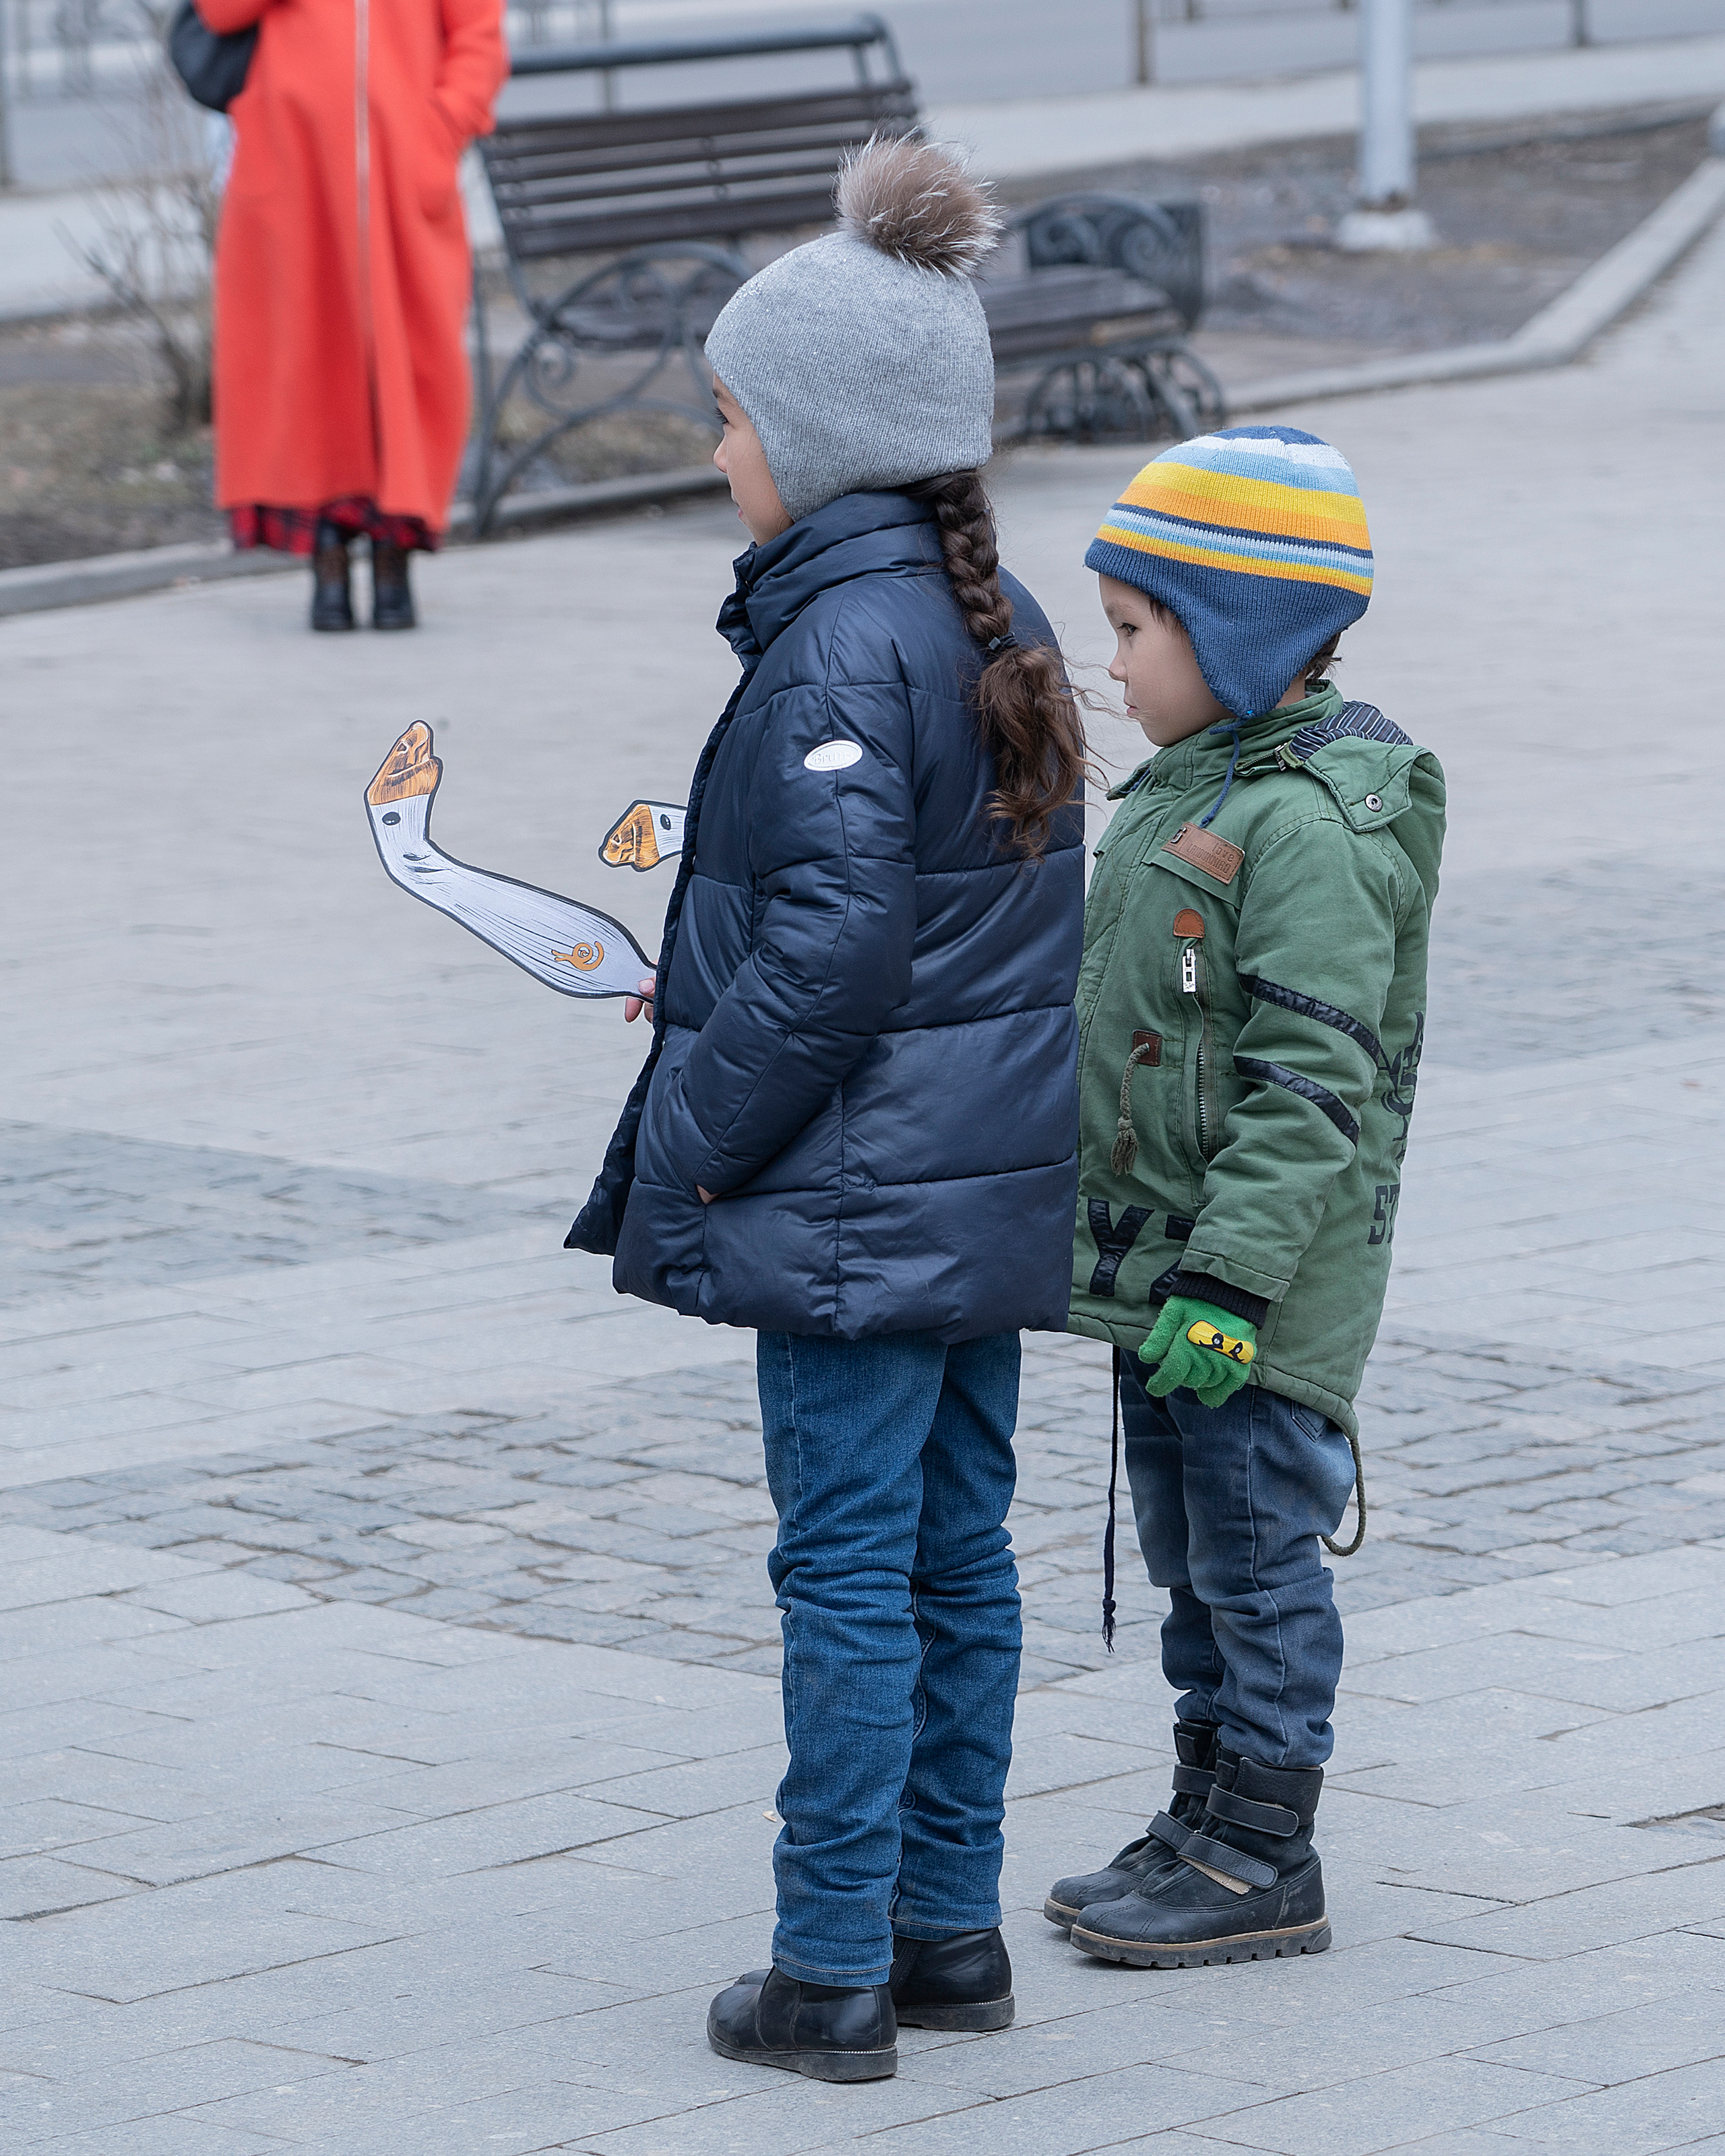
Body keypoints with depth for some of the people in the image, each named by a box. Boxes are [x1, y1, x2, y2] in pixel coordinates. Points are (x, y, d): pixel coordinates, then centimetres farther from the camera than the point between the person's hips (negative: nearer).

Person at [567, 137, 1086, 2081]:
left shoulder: (841, 646, -19)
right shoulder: (993, 616, 9)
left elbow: (833, 948, -23)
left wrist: (691, 1138, -12)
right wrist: (707, 987, 17)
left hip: (861, 1194, -9)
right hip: (995, 1184, 9)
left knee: (848, 1572, -3)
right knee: (958, 1550, 14)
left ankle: (833, 1973, 3)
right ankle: (951, 1932, 21)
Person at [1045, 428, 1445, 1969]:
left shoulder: (1310, 826, -19)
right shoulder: (1194, 789, 13)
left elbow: (1310, 1083, -24)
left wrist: (1234, 1275, -26)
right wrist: (1128, 1248, 24)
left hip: (1268, 1287, -10)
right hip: (1159, 1262, 10)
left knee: (1256, 1551, -2)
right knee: (1192, 1557, 16)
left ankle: (1262, 1864, 6)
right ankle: (1208, 1826, 27)